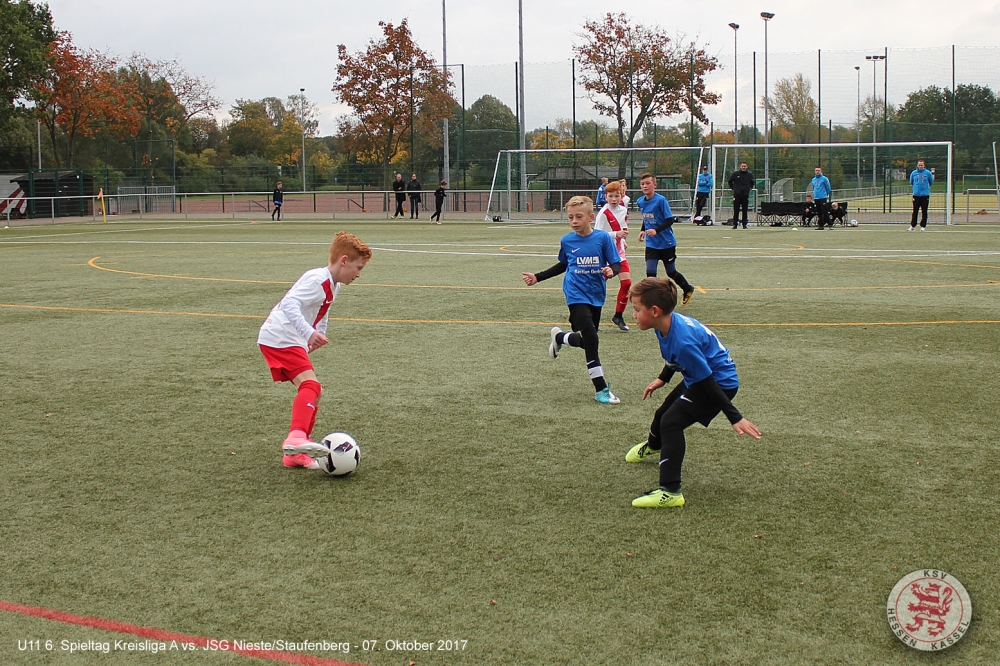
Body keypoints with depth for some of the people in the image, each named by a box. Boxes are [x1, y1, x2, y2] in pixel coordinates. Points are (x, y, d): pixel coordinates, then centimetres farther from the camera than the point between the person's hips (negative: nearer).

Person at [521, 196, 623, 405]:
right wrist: (538, 277, 16)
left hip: (596, 296, 2)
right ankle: (601, 389, -8)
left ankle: (559, 337, 44)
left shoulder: (603, 238, -6)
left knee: (585, 340, 11)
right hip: (577, 295, -2)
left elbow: (616, 264, -4)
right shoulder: (567, 241, -1)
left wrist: (611, 271, -26)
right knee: (590, 338, -15)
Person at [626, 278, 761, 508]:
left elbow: (708, 382, -32)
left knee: (671, 422, -22)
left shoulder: (683, 341, -37)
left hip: (721, 383, -10)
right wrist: (662, 379, 23)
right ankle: (652, 446, 64)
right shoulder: (668, 325, -12)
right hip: (698, 378, 10)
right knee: (663, 412, 28)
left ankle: (670, 492, -21)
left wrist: (735, 417, -27)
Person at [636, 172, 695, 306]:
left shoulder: (660, 200, -17)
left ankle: (688, 289, 37)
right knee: (650, 272, -10)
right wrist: (643, 230, 4)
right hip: (651, 244, 4)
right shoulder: (640, 201, 1)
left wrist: (656, 230, -30)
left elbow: (670, 220, -18)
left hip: (666, 243, -4)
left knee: (671, 272, 10)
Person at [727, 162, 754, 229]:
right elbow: (730, 181, 13)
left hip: (745, 195, 1)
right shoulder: (735, 174, 1)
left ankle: (744, 224, 7)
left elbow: (753, 182, 22)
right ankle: (735, 224, 3)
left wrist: (750, 188, 11)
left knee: (745, 211, 2)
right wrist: (732, 188, 7)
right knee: (736, 211, -1)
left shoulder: (749, 175, 5)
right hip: (737, 195, -1)